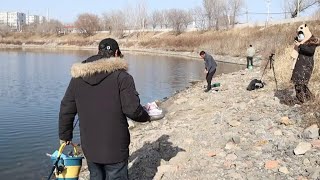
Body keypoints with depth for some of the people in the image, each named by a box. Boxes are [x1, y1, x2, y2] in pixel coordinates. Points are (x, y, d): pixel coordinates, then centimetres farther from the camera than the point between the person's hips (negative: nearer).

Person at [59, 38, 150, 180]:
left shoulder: (78, 77, 5)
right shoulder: (121, 76, -11)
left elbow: (66, 109, 9)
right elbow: (132, 109, -17)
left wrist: (65, 135, 22)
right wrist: (146, 116, 4)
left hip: (89, 146, 5)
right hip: (115, 148, -5)